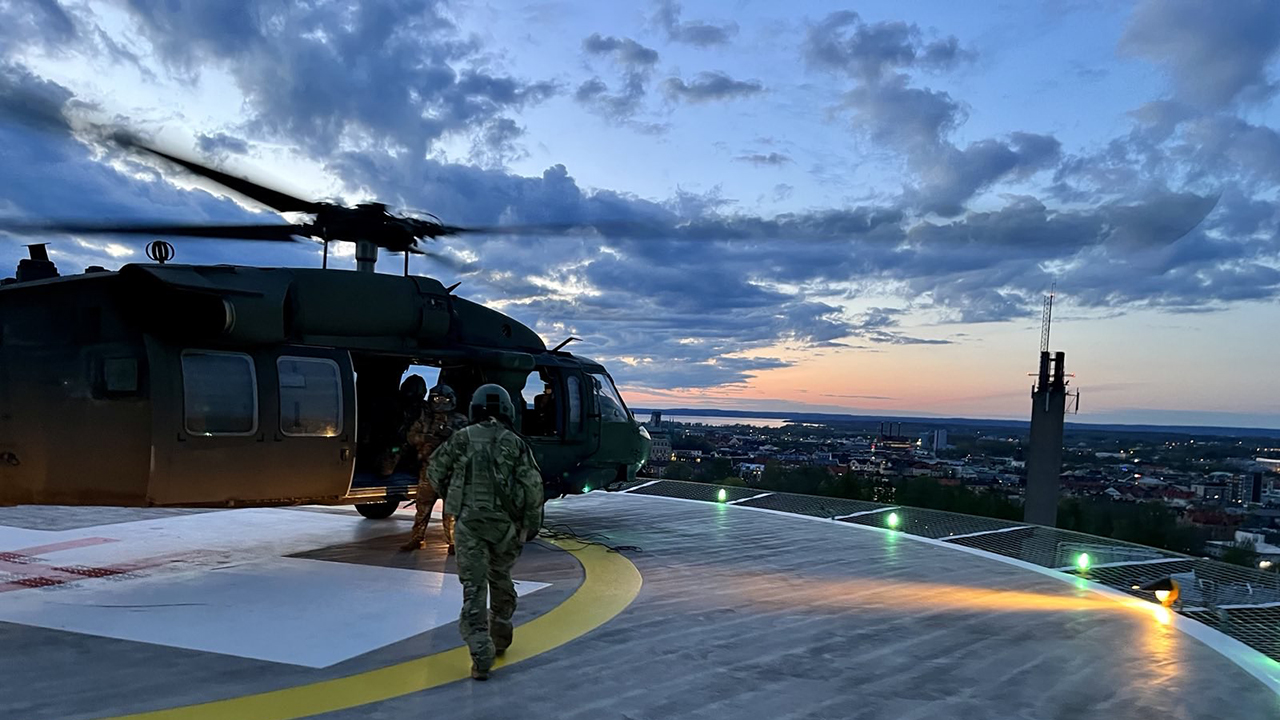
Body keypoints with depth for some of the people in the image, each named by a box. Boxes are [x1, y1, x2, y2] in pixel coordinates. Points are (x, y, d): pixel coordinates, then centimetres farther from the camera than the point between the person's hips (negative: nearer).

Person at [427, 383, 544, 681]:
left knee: (473, 587, -1)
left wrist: (452, 497, 24)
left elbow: (436, 472, 7)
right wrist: (531, 525, 2)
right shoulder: (515, 443, 0)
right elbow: (533, 486, -6)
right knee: (500, 578, 22)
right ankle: (500, 637, 35)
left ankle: (481, 655, -10)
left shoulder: (461, 439, 1)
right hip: (505, 524, 2)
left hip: (469, 522, -1)